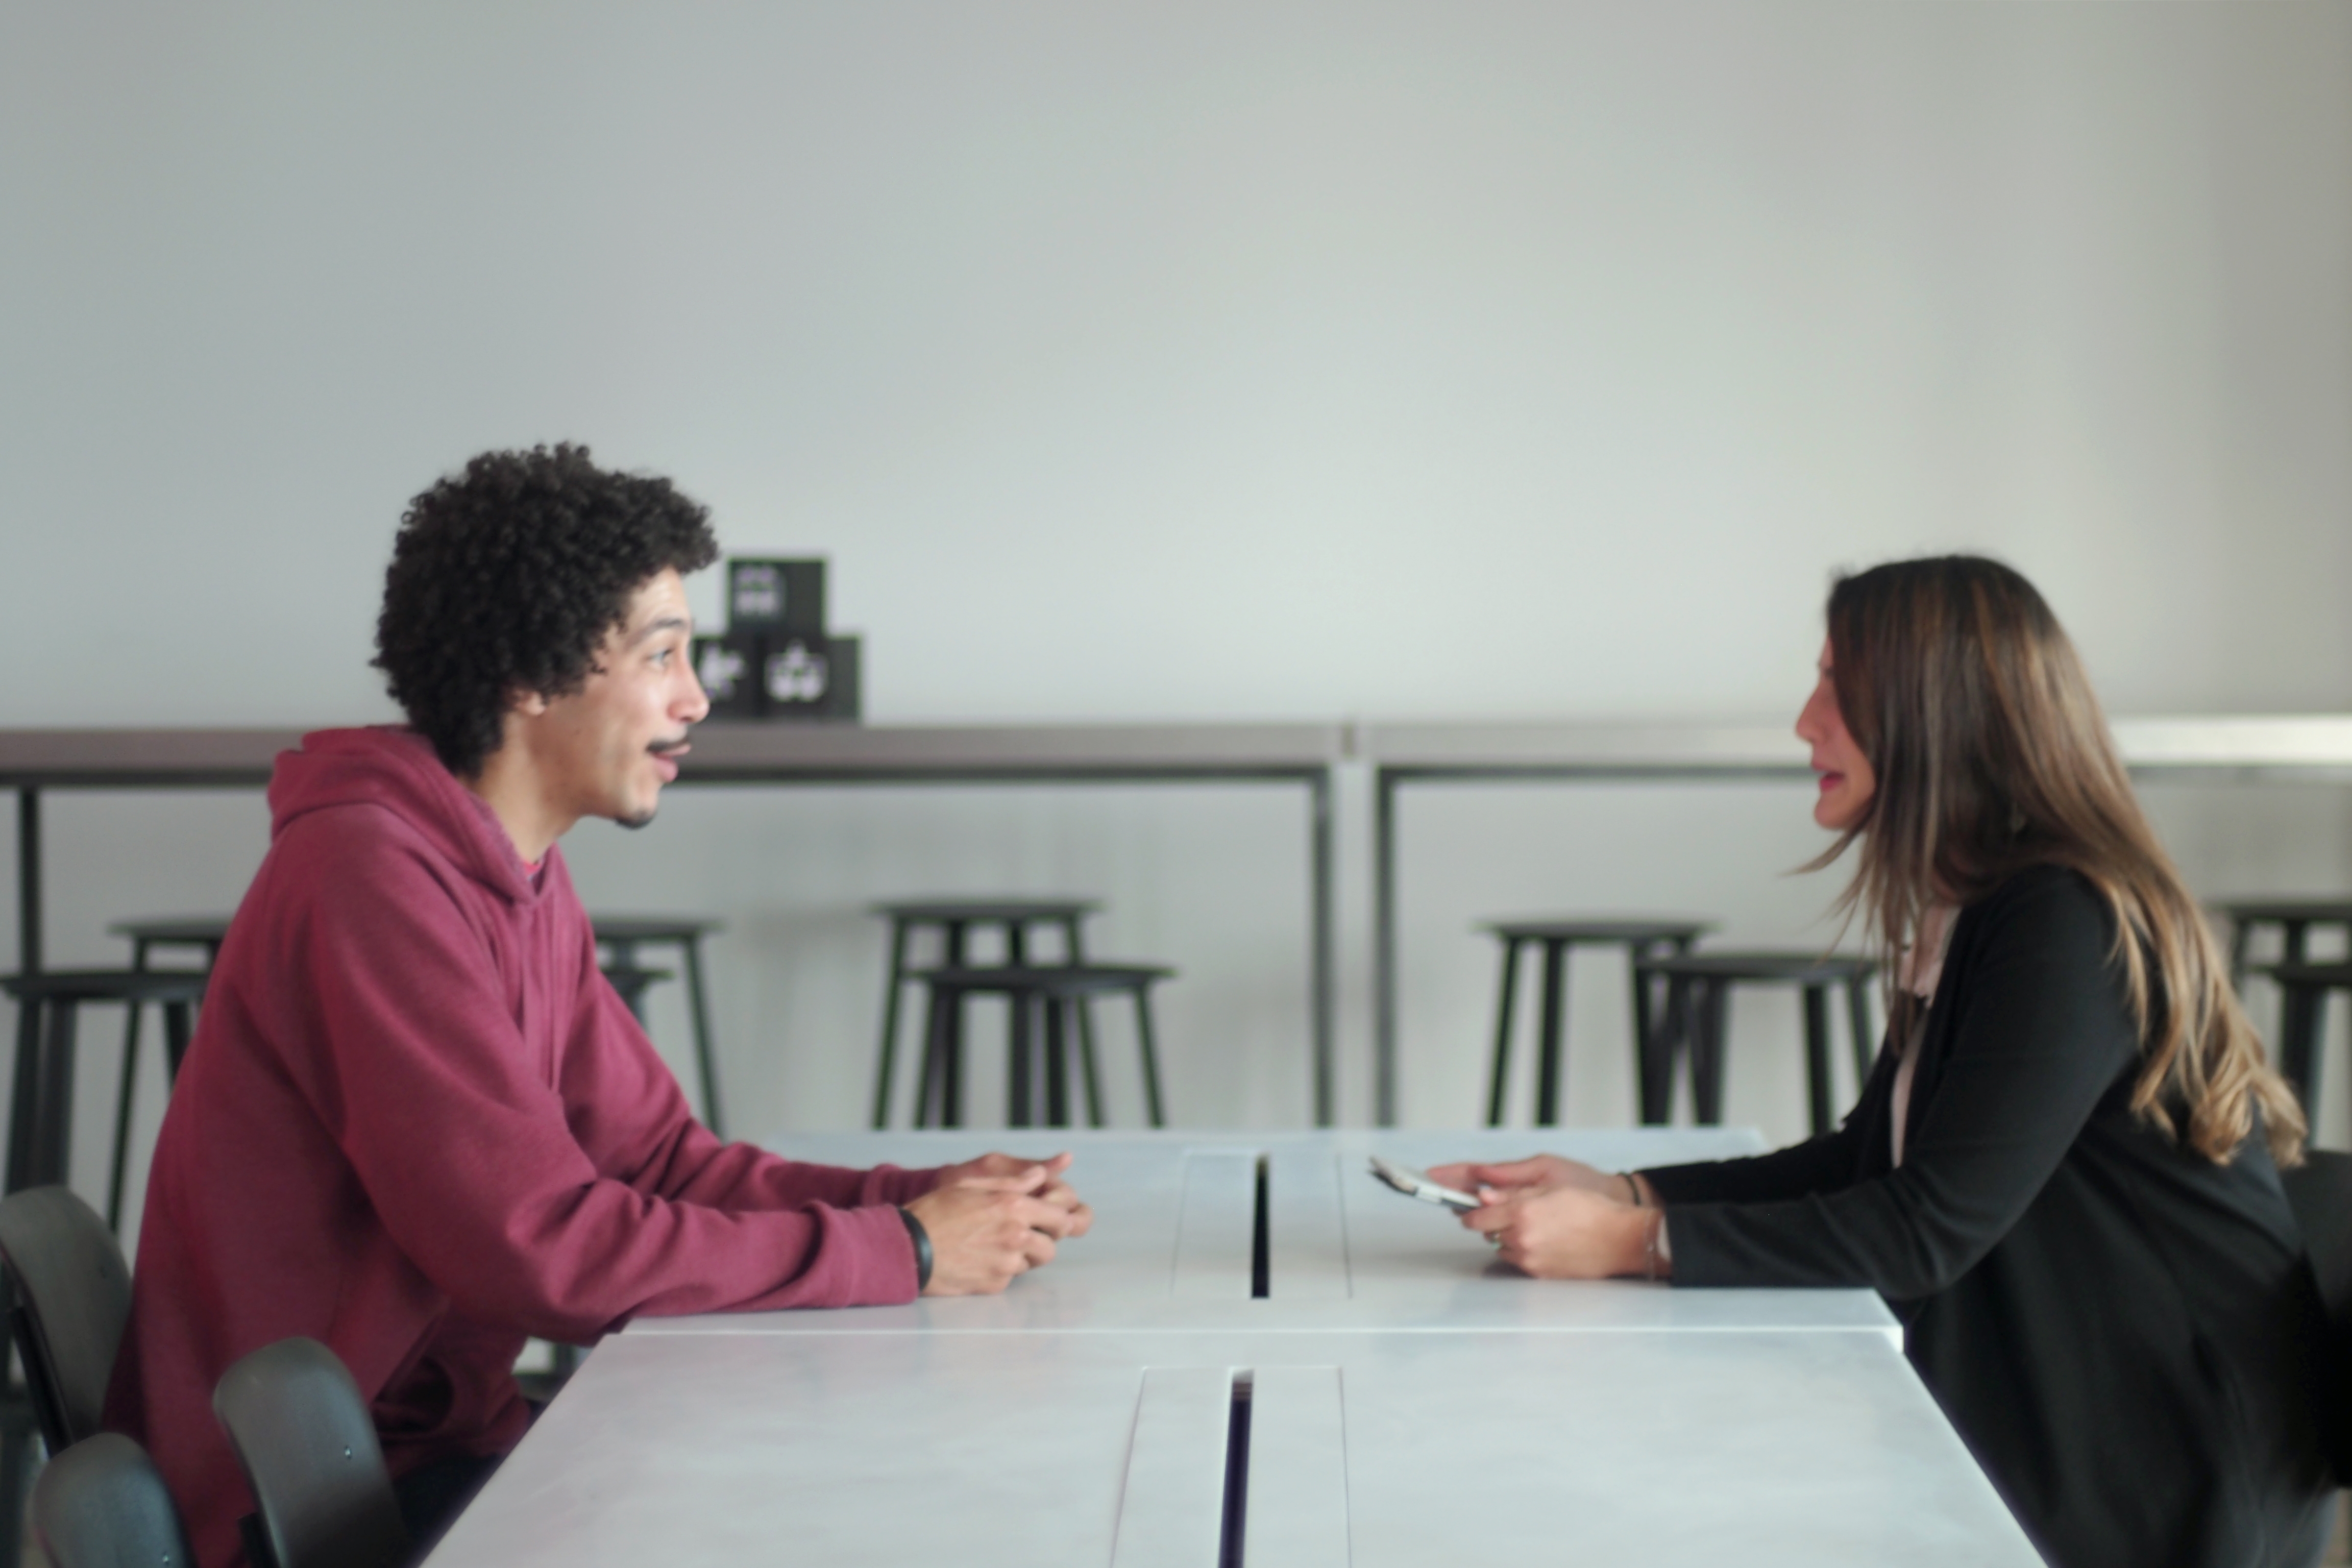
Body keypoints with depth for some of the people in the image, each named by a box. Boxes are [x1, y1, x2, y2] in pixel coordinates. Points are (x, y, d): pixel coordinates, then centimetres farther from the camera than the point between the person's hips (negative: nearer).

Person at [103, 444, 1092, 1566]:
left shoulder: (523, 873, 9)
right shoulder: (374, 875, -22)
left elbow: (659, 1157, 9)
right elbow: (541, 1245, -25)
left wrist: (923, 1199, -6)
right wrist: (901, 1254, -19)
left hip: (435, 1430, 9)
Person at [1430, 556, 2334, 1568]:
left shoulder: (2066, 930, -21)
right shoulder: (1977, 917, 10)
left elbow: (1932, 1227, -23)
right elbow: (1864, 1161, 11)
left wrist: (1636, 1242, -23)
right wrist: (1617, 1192, -1)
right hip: (2049, 1410, 8)